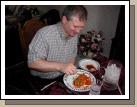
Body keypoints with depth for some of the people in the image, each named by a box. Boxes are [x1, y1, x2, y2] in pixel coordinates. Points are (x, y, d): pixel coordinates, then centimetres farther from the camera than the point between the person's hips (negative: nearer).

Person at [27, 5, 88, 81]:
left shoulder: (74, 34, -2)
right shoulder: (44, 34, -25)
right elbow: (32, 62, -29)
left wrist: (71, 70, -6)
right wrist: (59, 66, -39)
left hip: (65, 77, 6)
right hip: (42, 80, -5)